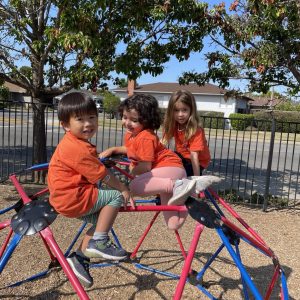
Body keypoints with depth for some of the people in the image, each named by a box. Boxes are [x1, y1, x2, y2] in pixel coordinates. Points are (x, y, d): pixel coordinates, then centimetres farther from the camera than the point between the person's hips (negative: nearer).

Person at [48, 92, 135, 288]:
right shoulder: (80, 149, -23)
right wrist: (124, 189, -4)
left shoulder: (72, 143, 10)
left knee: (100, 219, 18)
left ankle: (80, 257, 19)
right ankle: (99, 242, -5)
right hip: (72, 199, -10)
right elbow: (102, 176, -16)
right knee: (116, 197, -12)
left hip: (64, 198, 10)